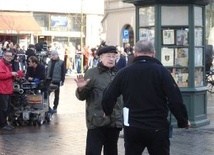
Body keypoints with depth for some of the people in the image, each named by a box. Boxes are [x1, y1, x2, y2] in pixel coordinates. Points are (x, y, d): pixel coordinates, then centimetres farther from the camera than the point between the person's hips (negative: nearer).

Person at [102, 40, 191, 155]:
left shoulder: (124, 72, 0)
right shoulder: (161, 71, -8)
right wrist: (184, 121, 1)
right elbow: (175, 99, -13)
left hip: (132, 128, 2)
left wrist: (108, 112, 26)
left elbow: (108, 97, 5)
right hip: (157, 128, -2)